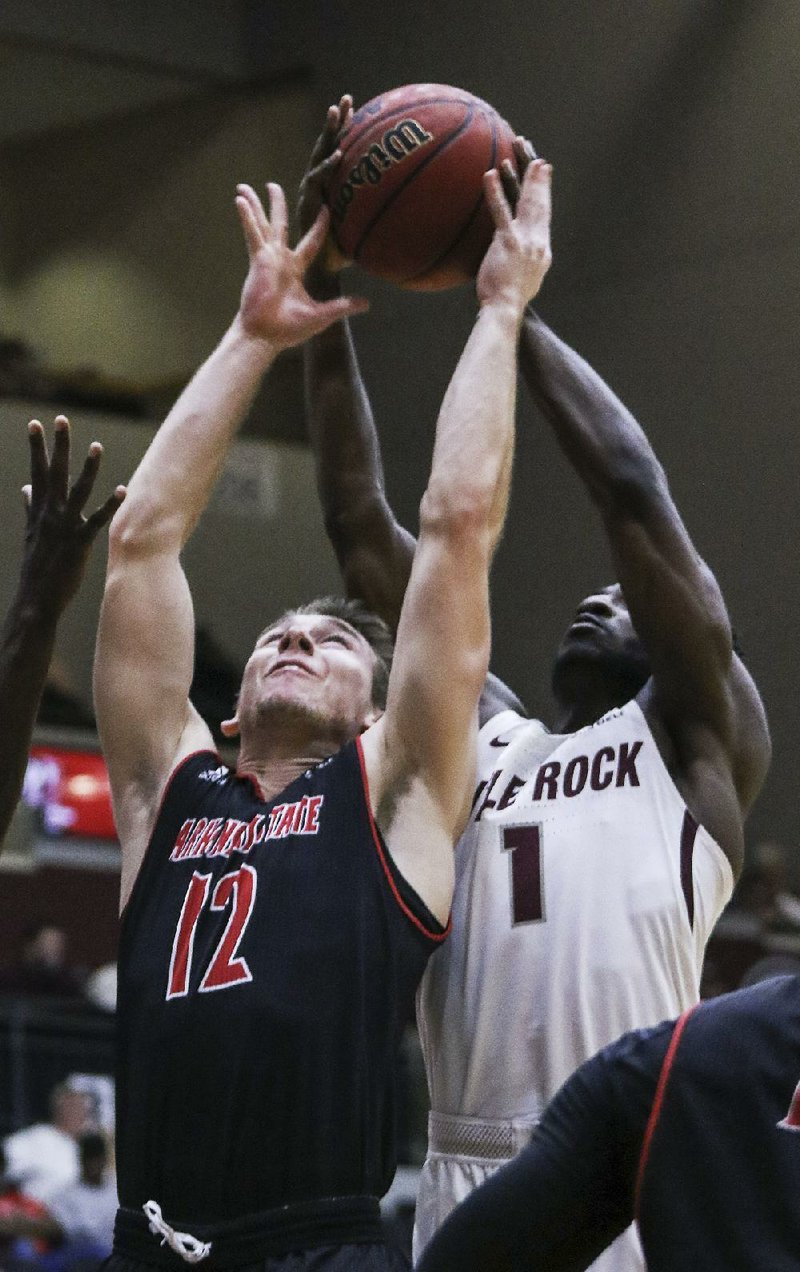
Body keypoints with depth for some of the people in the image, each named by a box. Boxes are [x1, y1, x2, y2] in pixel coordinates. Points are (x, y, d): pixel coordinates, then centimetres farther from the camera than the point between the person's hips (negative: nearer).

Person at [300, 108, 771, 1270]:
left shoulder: (694, 737, 11)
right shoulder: (481, 736, 22)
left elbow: (634, 496, 0)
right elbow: (362, 525, 19)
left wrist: (514, 300, 3)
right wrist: (319, 297, 13)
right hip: (469, 1178, 5)